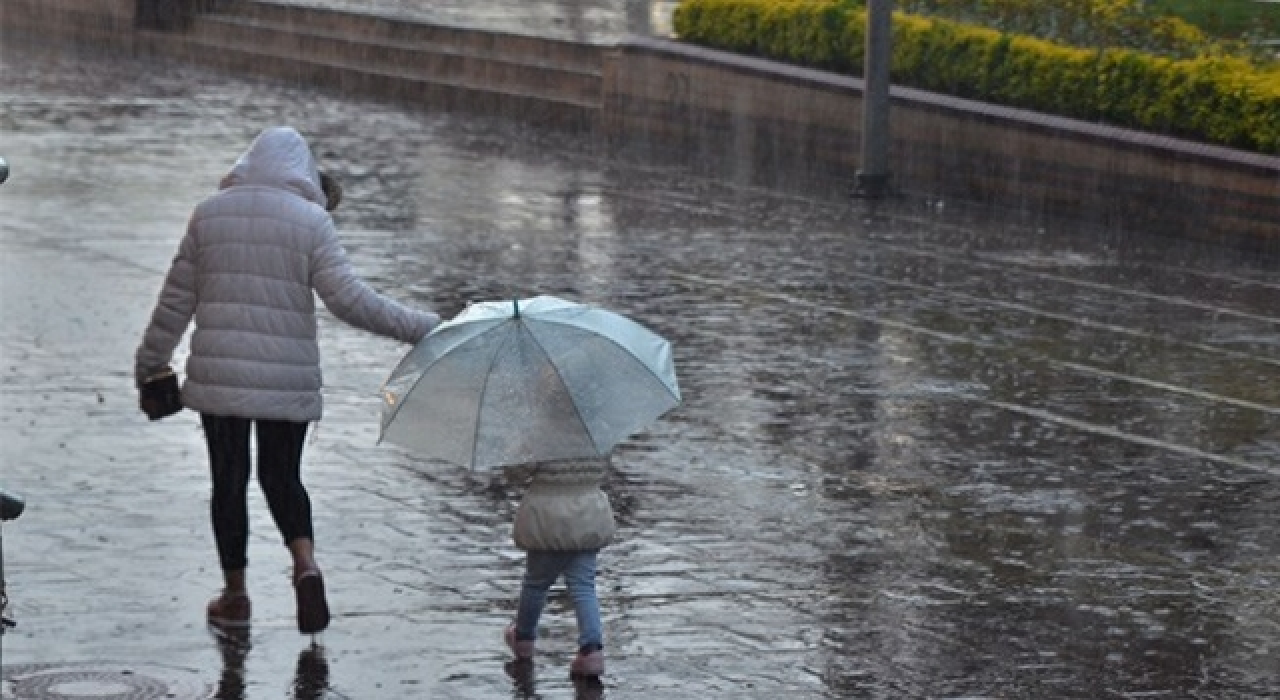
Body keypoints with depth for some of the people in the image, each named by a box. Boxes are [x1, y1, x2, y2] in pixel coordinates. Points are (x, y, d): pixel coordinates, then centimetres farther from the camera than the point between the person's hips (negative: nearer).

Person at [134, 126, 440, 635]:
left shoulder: (208, 214, 3)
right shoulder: (311, 221, -5)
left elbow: (176, 299, 6)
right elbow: (349, 299, -12)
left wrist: (151, 362, 18)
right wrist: (422, 328, -7)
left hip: (218, 376, 1)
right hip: (288, 380, -1)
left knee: (229, 480, 12)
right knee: (282, 476, 15)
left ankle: (235, 595, 18)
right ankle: (305, 563, -9)